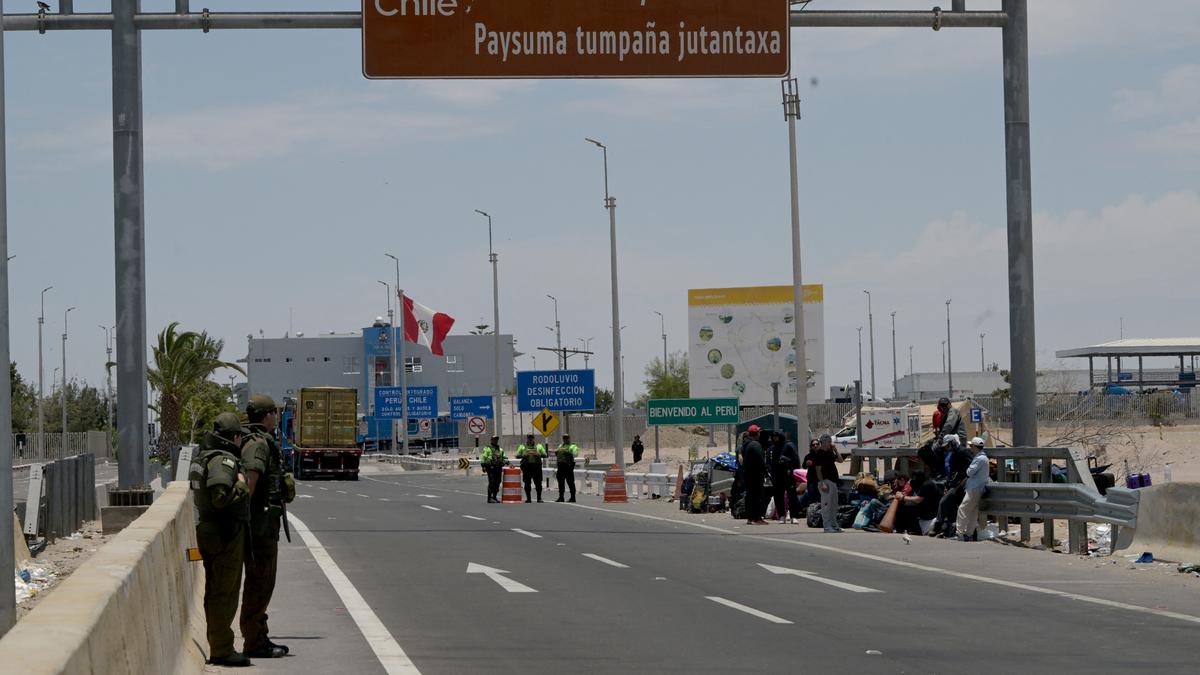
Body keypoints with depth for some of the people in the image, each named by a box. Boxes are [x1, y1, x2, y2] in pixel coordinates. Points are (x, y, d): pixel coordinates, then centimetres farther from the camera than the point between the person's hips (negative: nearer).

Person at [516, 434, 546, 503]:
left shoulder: (539, 446, 14)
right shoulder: (522, 447, 13)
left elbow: (545, 455, 9)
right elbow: (517, 456, 8)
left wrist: (538, 454, -10)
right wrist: (523, 455, -12)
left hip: (536, 466, 0)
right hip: (526, 466, 0)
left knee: (538, 483, -5)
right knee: (527, 483, 1)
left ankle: (539, 498, 0)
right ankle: (528, 498, 7)